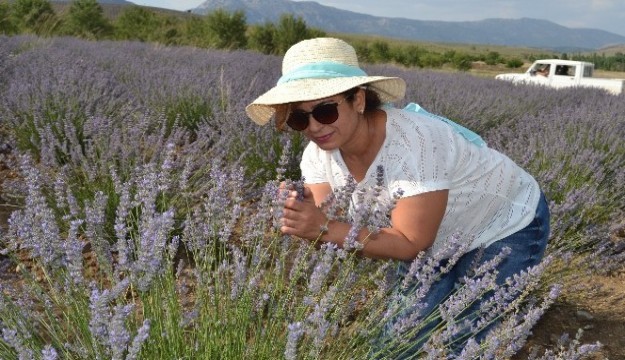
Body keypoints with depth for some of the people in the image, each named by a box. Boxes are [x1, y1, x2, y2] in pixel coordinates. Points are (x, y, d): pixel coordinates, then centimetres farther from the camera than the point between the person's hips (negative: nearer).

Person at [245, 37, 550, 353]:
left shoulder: (414, 142, -38)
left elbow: (411, 244, -35)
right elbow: (322, 228, -20)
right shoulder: (319, 151, -17)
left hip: (509, 226, -5)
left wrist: (324, 228, -44)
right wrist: (301, 222, -43)